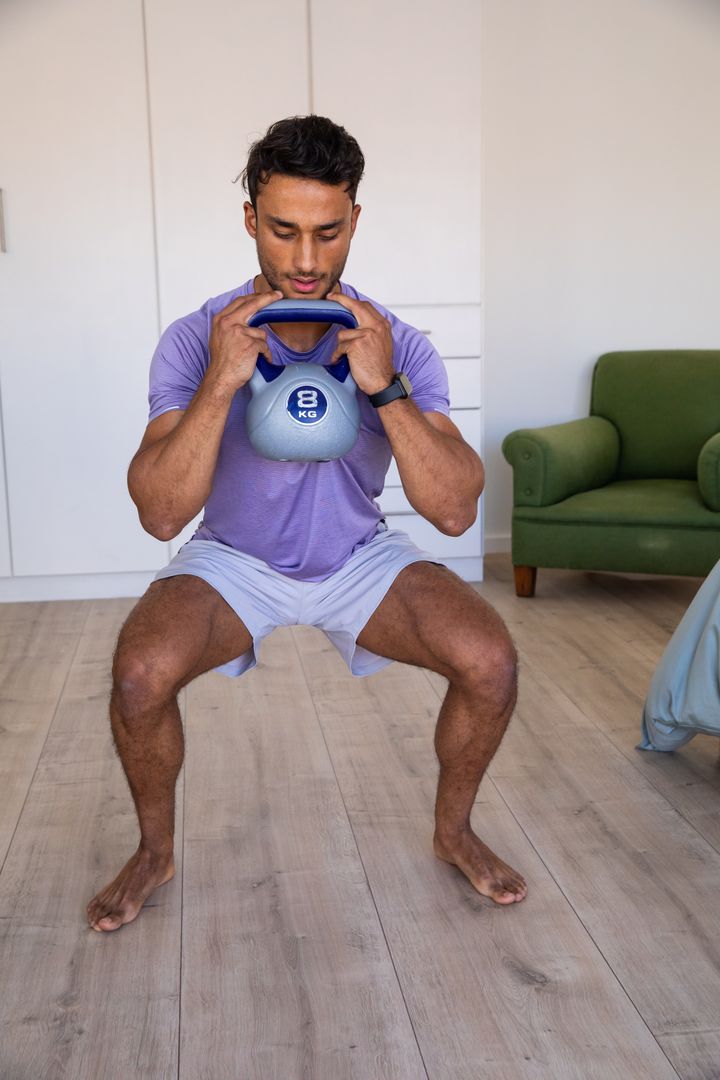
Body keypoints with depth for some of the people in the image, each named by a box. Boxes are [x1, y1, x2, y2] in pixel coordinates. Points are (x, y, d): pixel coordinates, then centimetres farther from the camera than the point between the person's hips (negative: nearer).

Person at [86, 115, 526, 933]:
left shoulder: (398, 345, -15)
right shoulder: (194, 342, -17)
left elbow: (455, 512, -22)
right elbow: (161, 516, -25)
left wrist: (386, 389, -34)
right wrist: (220, 383, -35)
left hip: (361, 556, 1)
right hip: (235, 558, -1)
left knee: (490, 661, -21)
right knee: (141, 672, -28)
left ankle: (453, 832, 9)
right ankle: (155, 852, 3)